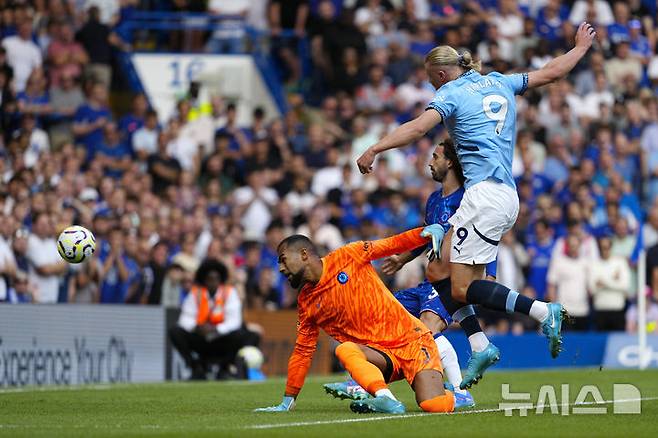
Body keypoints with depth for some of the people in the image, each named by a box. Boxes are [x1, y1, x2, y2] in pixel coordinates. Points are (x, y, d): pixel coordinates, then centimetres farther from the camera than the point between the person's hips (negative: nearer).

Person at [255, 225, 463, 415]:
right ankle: (386, 400, -39)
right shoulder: (306, 303, 11)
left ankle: (447, 393, 8)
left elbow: (390, 245, -2)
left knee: (435, 405, -25)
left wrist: (425, 232, -20)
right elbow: (303, 351, 17)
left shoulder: (347, 257, -2)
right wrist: (287, 402, 18)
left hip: (410, 338, -3)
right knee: (344, 350, -32)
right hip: (378, 353, 3)